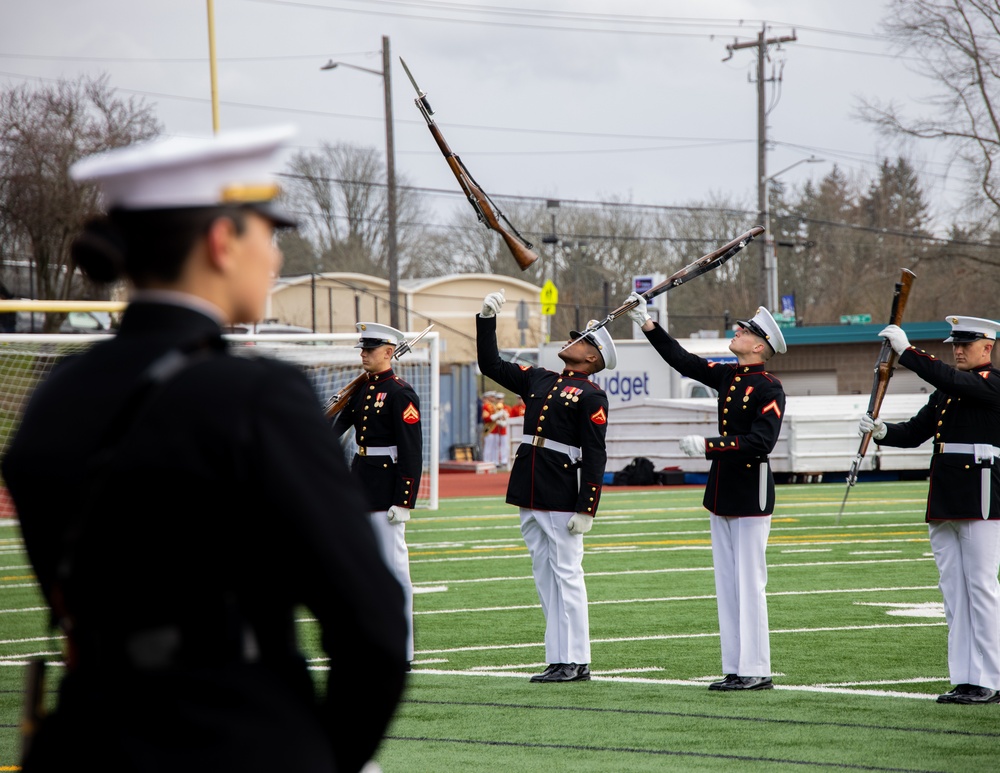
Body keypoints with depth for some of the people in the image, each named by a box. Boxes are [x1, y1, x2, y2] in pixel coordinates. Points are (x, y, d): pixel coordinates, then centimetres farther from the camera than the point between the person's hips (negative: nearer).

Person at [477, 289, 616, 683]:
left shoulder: (591, 396, -6)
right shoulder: (538, 380, 15)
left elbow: (594, 456, -10)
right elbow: (490, 364, 22)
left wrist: (587, 509, -15)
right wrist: (487, 318, 13)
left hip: (562, 498, -8)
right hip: (530, 494, 8)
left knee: (566, 575, -5)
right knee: (544, 576, 9)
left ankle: (576, 661, 0)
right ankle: (559, 660, 13)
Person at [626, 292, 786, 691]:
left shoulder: (769, 389, -12)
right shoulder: (728, 376, 11)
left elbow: (761, 442, -21)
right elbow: (683, 360, 18)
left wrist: (708, 445, -24)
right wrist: (646, 323, 14)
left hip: (751, 494, -8)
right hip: (722, 491, 8)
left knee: (750, 583, -6)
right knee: (726, 583, 9)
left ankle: (756, 671, -3)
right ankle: (734, 669, 13)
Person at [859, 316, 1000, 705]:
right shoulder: (945, 392, 18)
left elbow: (949, 379, -23)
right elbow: (915, 433, 15)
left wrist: (906, 350, -21)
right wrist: (882, 431, -4)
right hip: (943, 501, 8)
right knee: (953, 591, 7)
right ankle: (964, 680, 10)